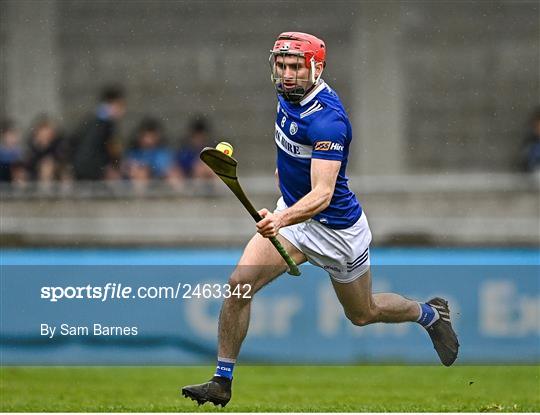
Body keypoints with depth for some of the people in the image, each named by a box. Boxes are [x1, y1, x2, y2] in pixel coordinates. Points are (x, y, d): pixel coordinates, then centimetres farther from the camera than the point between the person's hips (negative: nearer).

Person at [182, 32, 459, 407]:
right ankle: (221, 383, -6)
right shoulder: (288, 94, -7)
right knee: (239, 284, -14)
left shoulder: (327, 120, -32)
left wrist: (281, 220, -58)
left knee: (363, 314, 16)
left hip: (336, 228, -6)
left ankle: (431, 313, 46)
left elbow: (322, 195, -41)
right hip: (291, 211, 6)